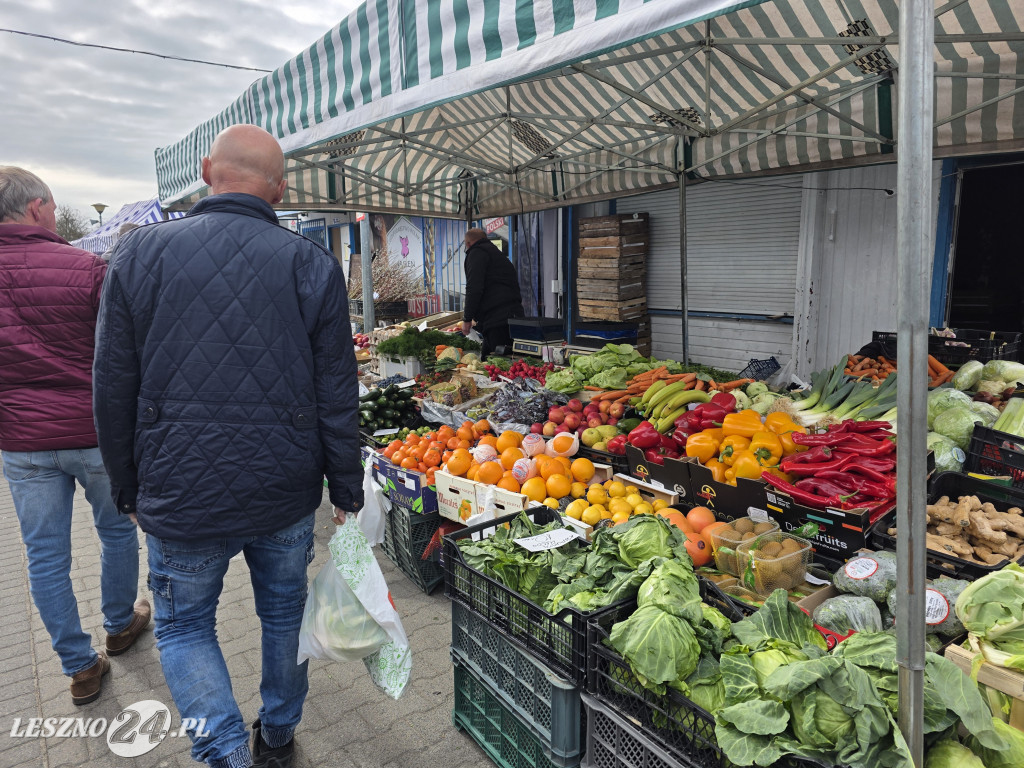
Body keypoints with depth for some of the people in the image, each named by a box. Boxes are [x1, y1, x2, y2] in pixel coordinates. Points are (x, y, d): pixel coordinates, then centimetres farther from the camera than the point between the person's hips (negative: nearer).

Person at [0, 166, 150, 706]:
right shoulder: (86, 268, -14)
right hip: (94, 434, -3)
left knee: (45, 555, 12)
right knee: (117, 531, 19)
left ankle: (80, 667, 21)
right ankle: (120, 625, 37)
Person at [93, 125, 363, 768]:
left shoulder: (140, 253, -6)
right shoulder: (313, 265, -8)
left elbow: (114, 392, -2)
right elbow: (338, 397, -7)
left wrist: (129, 488, 11)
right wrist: (347, 491, 4)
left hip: (183, 497, -1)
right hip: (287, 495, 2)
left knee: (184, 625, 21)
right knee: (285, 614, 22)